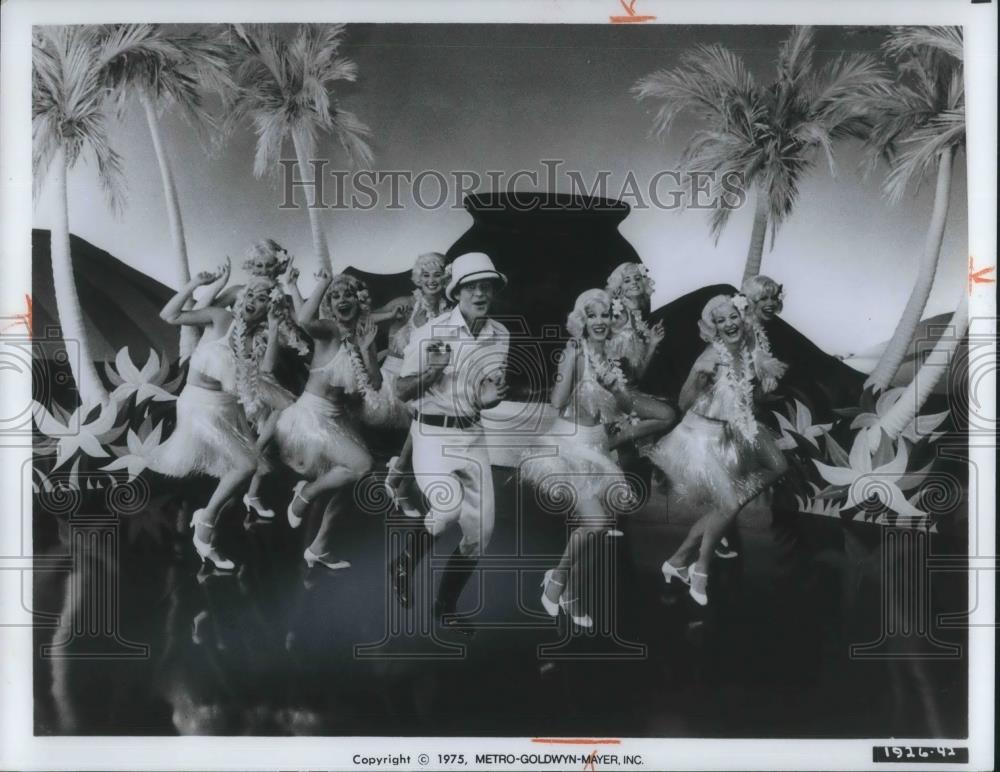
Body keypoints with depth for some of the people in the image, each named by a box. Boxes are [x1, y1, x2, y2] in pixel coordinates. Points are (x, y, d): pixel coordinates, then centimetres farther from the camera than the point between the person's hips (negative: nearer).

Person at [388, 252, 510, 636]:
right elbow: (401, 391, -6)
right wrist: (430, 371, -25)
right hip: (432, 432, -5)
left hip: (472, 434, 5)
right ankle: (404, 565, 6)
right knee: (448, 507, -26)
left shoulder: (501, 335, 4)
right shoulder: (430, 332, -11)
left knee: (480, 529, 3)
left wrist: (490, 398, -7)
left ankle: (445, 607, 24)